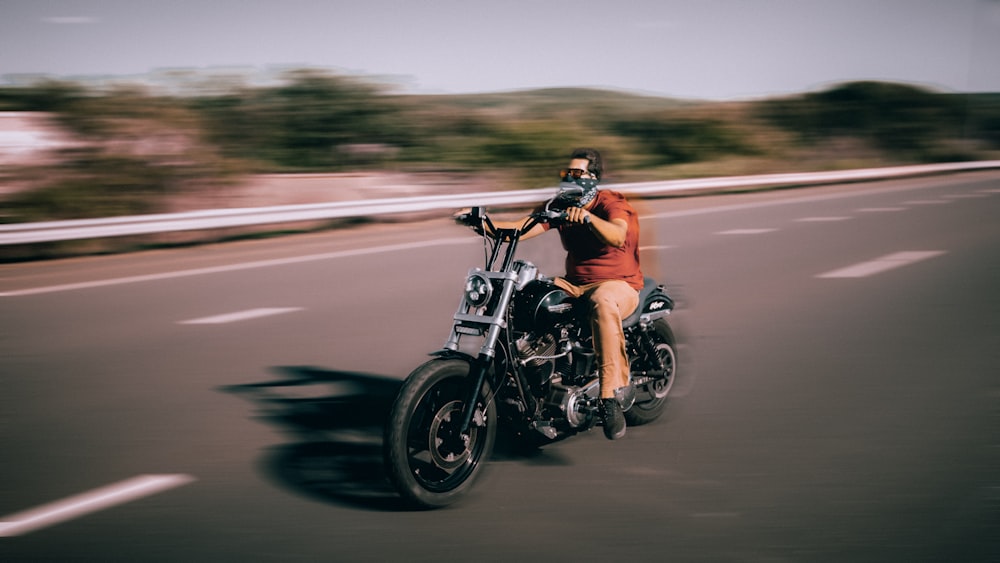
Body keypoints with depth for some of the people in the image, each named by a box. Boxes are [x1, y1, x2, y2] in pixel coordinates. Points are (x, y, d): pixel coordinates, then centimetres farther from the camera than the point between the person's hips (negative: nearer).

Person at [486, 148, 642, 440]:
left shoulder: (612, 204, -9)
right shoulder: (560, 206, 9)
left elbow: (617, 237, -33)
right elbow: (519, 230, -4)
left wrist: (587, 216, -49)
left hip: (618, 284, -6)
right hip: (574, 284, 6)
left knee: (603, 302, -42)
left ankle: (611, 397, -46)